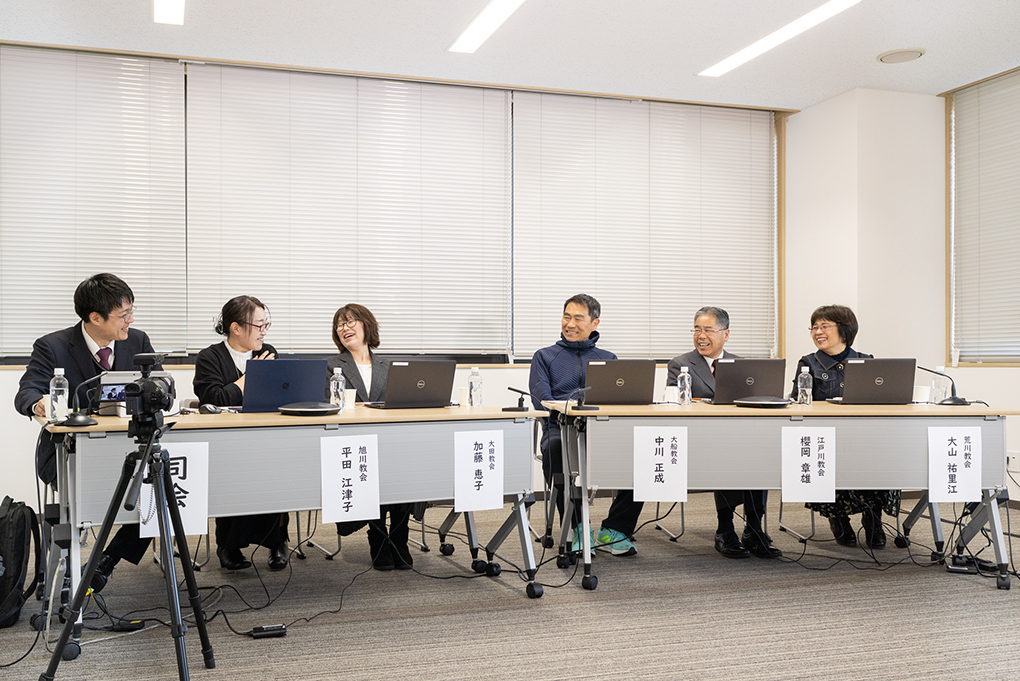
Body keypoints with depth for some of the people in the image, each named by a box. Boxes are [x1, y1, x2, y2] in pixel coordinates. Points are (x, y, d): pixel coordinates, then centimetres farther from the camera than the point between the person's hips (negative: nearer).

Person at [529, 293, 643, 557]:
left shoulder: (608, 358, 26)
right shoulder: (545, 356, 20)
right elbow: (541, 399, 4)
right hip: (560, 427, -2)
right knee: (555, 446, -40)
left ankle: (613, 531, -17)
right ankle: (579, 529, -26)